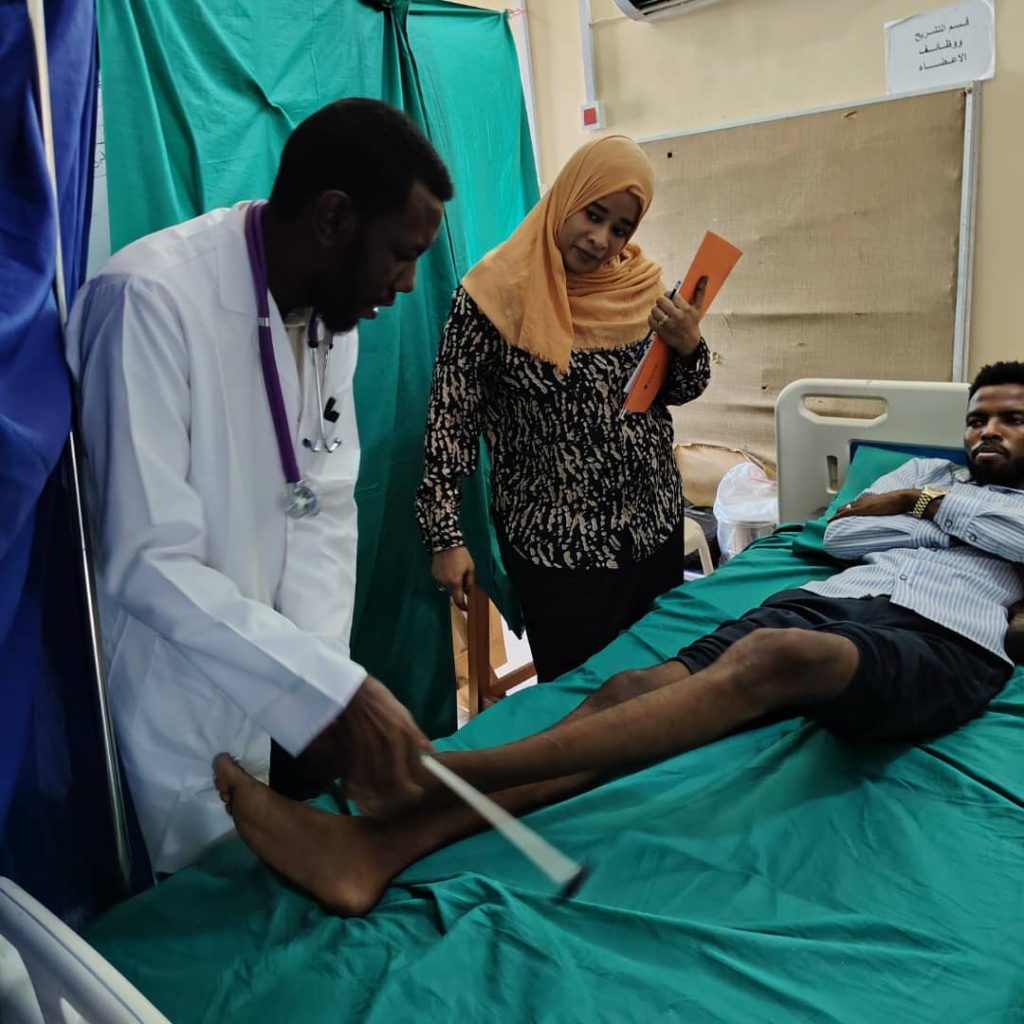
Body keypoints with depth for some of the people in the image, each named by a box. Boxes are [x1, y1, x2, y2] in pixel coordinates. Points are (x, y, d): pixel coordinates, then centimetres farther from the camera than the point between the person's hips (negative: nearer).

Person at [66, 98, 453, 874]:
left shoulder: (330, 311, 0)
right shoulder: (152, 302, -24)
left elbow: (324, 507, -2)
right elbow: (144, 565, -28)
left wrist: (325, 683, -14)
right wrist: (332, 690, -29)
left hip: (270, 703, 7)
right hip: (171, 726, -6)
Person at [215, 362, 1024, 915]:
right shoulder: (925, 472, 36)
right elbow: (838, 534, 19)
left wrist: (928, 507, 10)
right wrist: (943, 528, 12)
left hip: (940, 643, -4)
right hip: (824, 601, 4)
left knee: (770, 658, -39)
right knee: (640, 687, -25)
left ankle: (431, 778, -46)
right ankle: (380, 844, -41)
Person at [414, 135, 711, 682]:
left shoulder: (640, 282, 2)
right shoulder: (496, 293, -12)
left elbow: (677, 392, 11)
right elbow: (450, 419, -9)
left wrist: (688, 345, -11)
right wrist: (445, 538, -10)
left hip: (655, 525, 5)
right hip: (558, 545, -5)